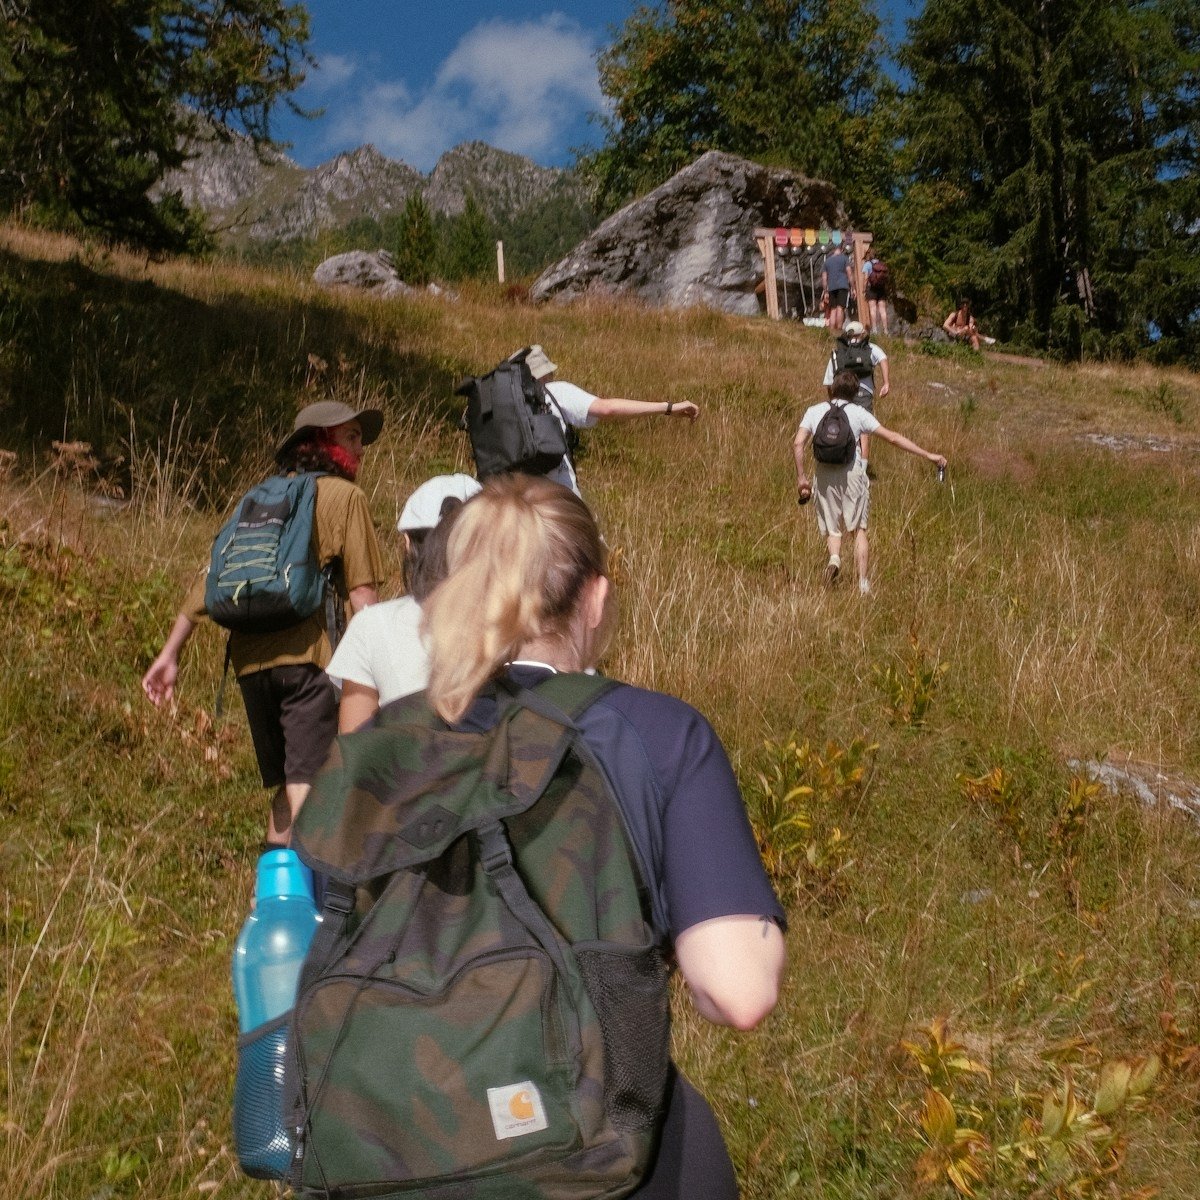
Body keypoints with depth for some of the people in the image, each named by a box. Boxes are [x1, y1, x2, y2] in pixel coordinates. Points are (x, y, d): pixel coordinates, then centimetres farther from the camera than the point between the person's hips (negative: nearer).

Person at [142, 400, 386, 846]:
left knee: (283, 787, 17)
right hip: (309, 658, -6)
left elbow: (210, 578, 15)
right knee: (307, 785, -9)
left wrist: (170, 653, 15)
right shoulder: (345, 496, 4)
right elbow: (362, 593, -5)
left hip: (251, 659, 6)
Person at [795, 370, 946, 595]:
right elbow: (892, 437, 1)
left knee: (832, 528, 14)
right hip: (852, 472, -1)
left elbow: (798, 444, -3)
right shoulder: (858, 413, 3)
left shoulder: (813, 412, 8)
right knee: (858, 528, 9)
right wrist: (928, 455, 4)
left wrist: (801, 477, 4)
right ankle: (863, 583, 5)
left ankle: (834, 557, -17)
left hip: (824, 474, 1)